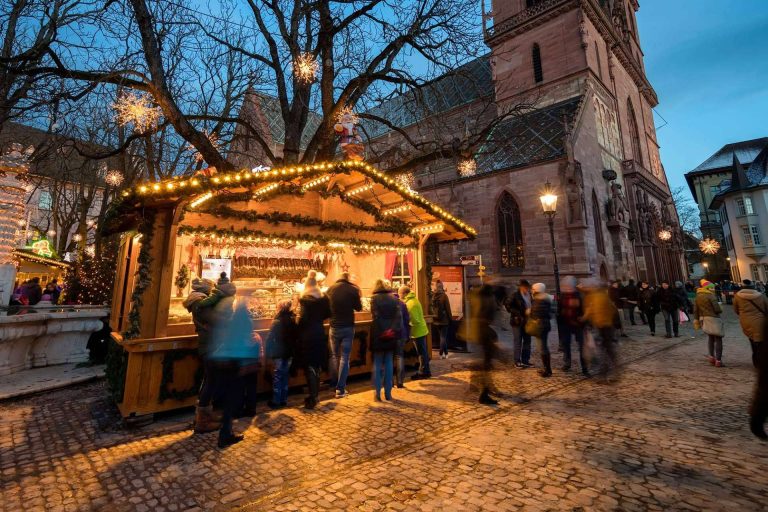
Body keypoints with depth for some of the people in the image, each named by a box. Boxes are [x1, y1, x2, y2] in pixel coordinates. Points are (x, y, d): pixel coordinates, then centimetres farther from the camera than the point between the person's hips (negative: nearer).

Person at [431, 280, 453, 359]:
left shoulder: (432, 296, 0)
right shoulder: (444, 295, -13)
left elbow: (431, 308, 6)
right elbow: (448, 308, -11)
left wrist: (433, 317, 14)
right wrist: (450, 318, -2)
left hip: (436, 320, 5)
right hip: (444, 320, -5)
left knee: (441, 336, 16)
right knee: (443, 337, 3)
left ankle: (445, 353, 23)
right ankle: (441, 353, 0)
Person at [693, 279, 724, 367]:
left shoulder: (698, 297, 7)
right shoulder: (710, 296, -13)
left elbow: (695, 310, 9)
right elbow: (717, 309, -14)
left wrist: (696, 320, 14)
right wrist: (721, 309, 9)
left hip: (703, 319, 6)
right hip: (713, 319, -6)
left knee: (710, 337, 21)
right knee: (718, 339, 1)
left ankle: (711, 356, 18)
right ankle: (718, 360, 0)